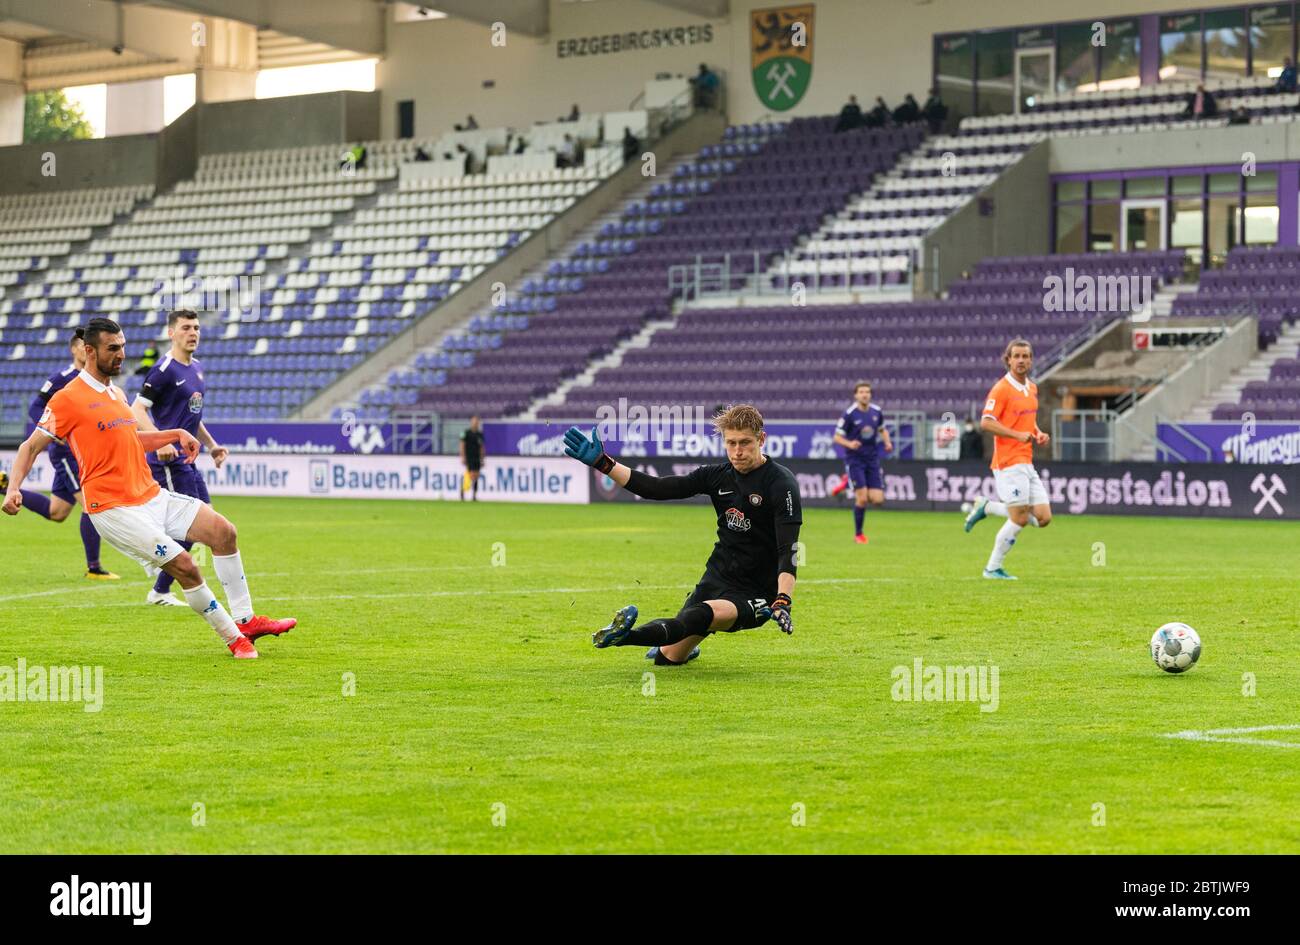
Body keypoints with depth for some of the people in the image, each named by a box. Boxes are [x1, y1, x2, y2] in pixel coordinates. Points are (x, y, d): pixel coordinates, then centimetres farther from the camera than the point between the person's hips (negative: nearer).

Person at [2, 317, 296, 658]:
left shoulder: (117, 393, 16)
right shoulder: (68, 399, -8)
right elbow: (30, 447, -6)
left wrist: (176, 434, 21)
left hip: (151, 496, 8)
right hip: (113, 509, -8)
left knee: (223, 531, -2)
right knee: (185, 566, -18)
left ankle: (245, 620, 5)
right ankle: (234, 640, -3)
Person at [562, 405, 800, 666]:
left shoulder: (781, 484, -14)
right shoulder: (718, 475, 4)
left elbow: (788, 549, -23)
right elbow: (656, 488, 3)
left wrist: (783, 601, -37)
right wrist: (602, 463, -3)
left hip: (754, 595, -7)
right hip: (715, 580, 7)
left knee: (707, 613, -38)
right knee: (667, 658, 6)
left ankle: (628, 636, -59)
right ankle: (688, 648, 43)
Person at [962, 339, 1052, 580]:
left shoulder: (1032, 388, 15)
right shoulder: (1002, 389, -10)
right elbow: (986, 422, -16)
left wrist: (1038, 434, 7)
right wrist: (1018, 435, -22)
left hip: (1026, 464, 8)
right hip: (1009, 462, -8)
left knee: (1043, 518, 3)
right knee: (1019, 519, -8)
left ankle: (987, 507, 16)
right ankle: (993, 568, 7)